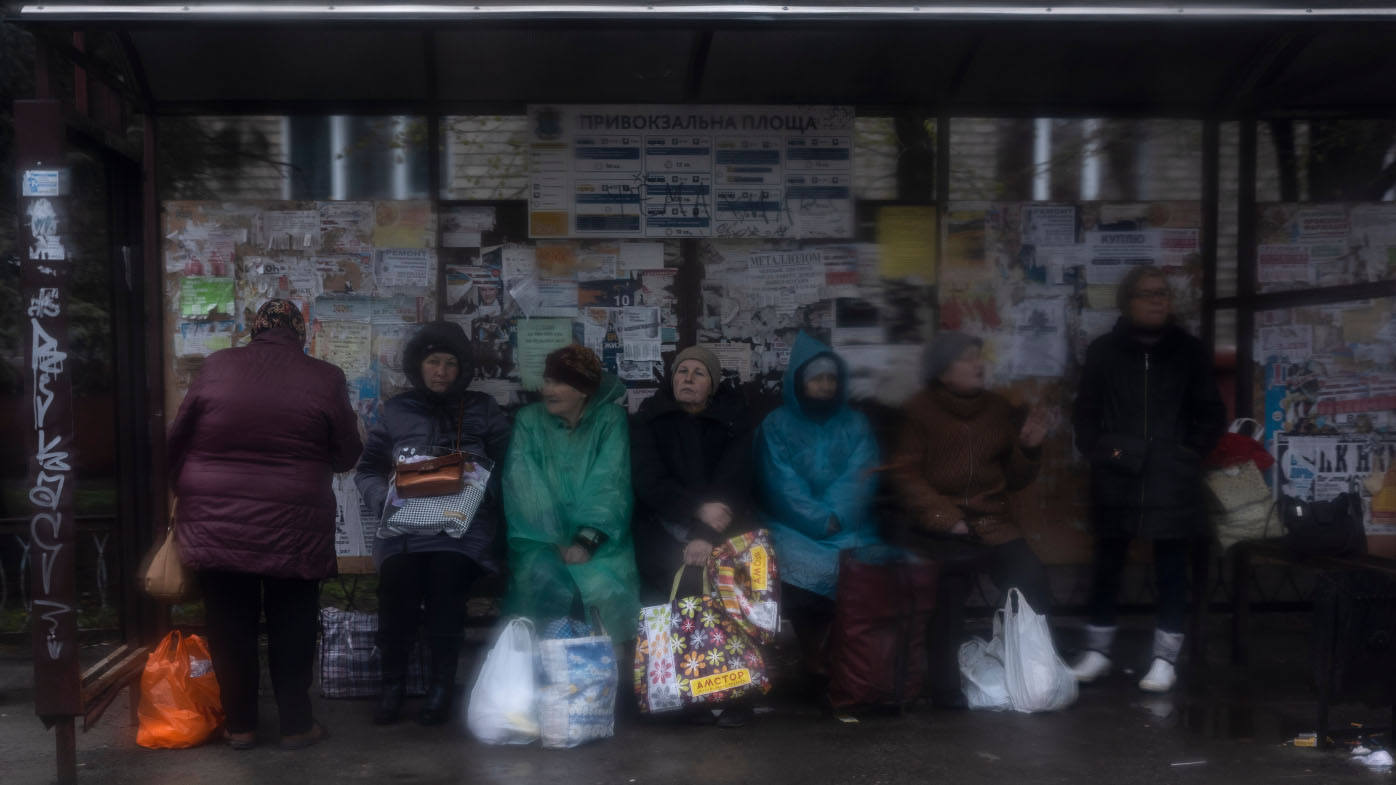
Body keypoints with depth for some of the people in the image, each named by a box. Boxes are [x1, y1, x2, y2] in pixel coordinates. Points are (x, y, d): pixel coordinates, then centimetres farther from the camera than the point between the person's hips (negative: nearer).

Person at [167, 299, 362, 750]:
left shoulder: (216, 366, -1)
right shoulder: (324, 378, -4)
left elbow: (178, 438, 6)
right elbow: (347, 455, 2)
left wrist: (181, 490, 21)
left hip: (216, 524, 1)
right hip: (292, 528, -1)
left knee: (230, 628, 12)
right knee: (291, 629, 12)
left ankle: (239, 726, 21)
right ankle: (295, 725, 19)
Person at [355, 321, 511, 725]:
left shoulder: (483, 410, 12)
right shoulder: (396, 411, 16)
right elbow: (368, 470, 15)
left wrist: (477, 492, -13)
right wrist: (387, 498, -4)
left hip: (463, 527, -1)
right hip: (403, 527, 1)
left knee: (446, 577, -26)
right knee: (397, 581, -25)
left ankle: (442, 684, -8)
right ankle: (393, 683, -7)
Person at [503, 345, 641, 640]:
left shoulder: (611, 419, 3)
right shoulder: (529, 419, 6)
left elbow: (610, 482, -9)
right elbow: (524, 485, -5)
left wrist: (587, 540, -22)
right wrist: (555, 542, -17)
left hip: (598, 538, -1)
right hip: (541, 539, 1)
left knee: (609, 591, -29)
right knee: (542, 586, -29)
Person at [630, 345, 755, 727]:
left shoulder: (733, 421, 3)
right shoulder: (649, 419, 4)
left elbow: (734, 482, -9)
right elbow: (648, 480, -7)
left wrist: (707, 534, -23)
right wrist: (697, 508, -22)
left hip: (720, 527, 0)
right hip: (666, 527, 0)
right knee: (687, 581, -22)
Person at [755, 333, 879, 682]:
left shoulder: (855, 425, 15)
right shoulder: (776, 426, 8)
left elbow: (858, 480, 0)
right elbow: (784, 487, -3)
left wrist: (834, 516, -16)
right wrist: (823, 520, -14)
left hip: (848, 527, 2)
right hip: (794, 528, -2)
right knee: (803, 567, -31)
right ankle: (812, 657, -17)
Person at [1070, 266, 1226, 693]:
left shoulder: (1189, 351, 5)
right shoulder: (1103, 350, 3)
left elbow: (1212, 414, 10)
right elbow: (1085, 410, 9)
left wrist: (1190, 453, -1)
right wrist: (1098, 450, -3)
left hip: (1172, 481, 0)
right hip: (1116, 478, 0)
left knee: (1171, 567, 4)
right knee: (1108, 564, 8)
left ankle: (1166, 658, 14)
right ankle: (1097, 651, 21)